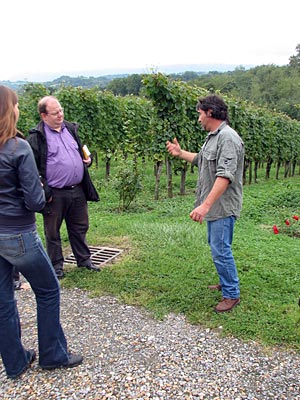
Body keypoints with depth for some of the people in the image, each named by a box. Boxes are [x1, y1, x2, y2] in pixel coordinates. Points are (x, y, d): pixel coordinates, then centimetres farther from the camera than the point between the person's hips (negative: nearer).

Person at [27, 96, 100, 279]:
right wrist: (44, 192, -15)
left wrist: (88, 159, 1)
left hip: (78, 190, 5)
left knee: (80, 228, 17)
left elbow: (81, 151, 24)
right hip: (55, 194, -5)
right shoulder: (37, 137, -9)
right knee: (53, 232, 11)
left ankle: (84, 259, 33)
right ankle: (57, 264, 27)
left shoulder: (71, 129, 10)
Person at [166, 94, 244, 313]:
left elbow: (225, 176, -30)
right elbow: (201, 159, 31)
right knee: (217, 245, 21)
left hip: (223, 206, -10)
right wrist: (180, 153, 31)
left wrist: (206, 205, -34)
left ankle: (232, 294, 10)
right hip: (213, 204, 11)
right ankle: (227, 281, 39)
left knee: (221, 250, -5)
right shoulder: (213, 137, 13)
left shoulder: (228, 138, -20)